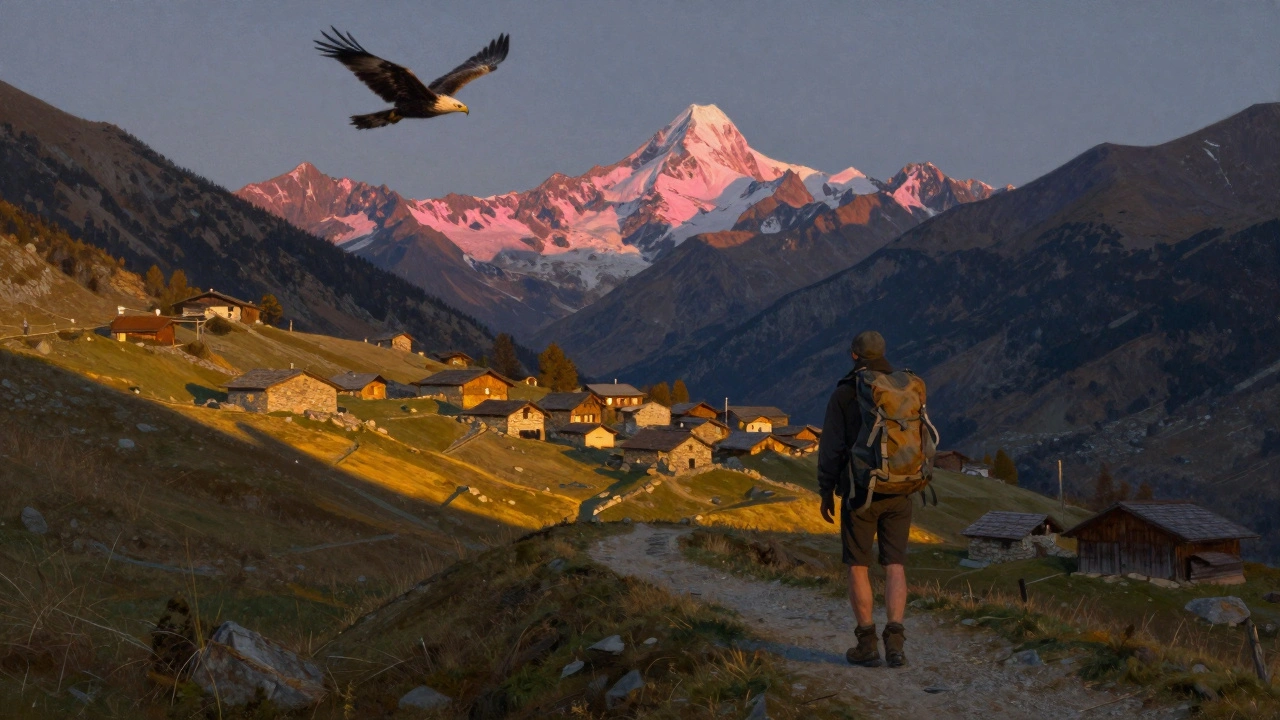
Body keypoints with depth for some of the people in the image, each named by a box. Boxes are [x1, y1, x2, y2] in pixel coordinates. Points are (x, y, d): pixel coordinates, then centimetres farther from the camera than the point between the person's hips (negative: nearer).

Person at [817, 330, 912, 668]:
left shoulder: (843, 394, -7)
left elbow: (831, 447, -8)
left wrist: (826, 492, 1)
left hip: (860, 492, -3)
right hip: (898, 493, 3)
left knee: (858, 567, 7)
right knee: (895, 567, 5)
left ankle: (867, 645, 6)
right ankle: (894, 642, -6)